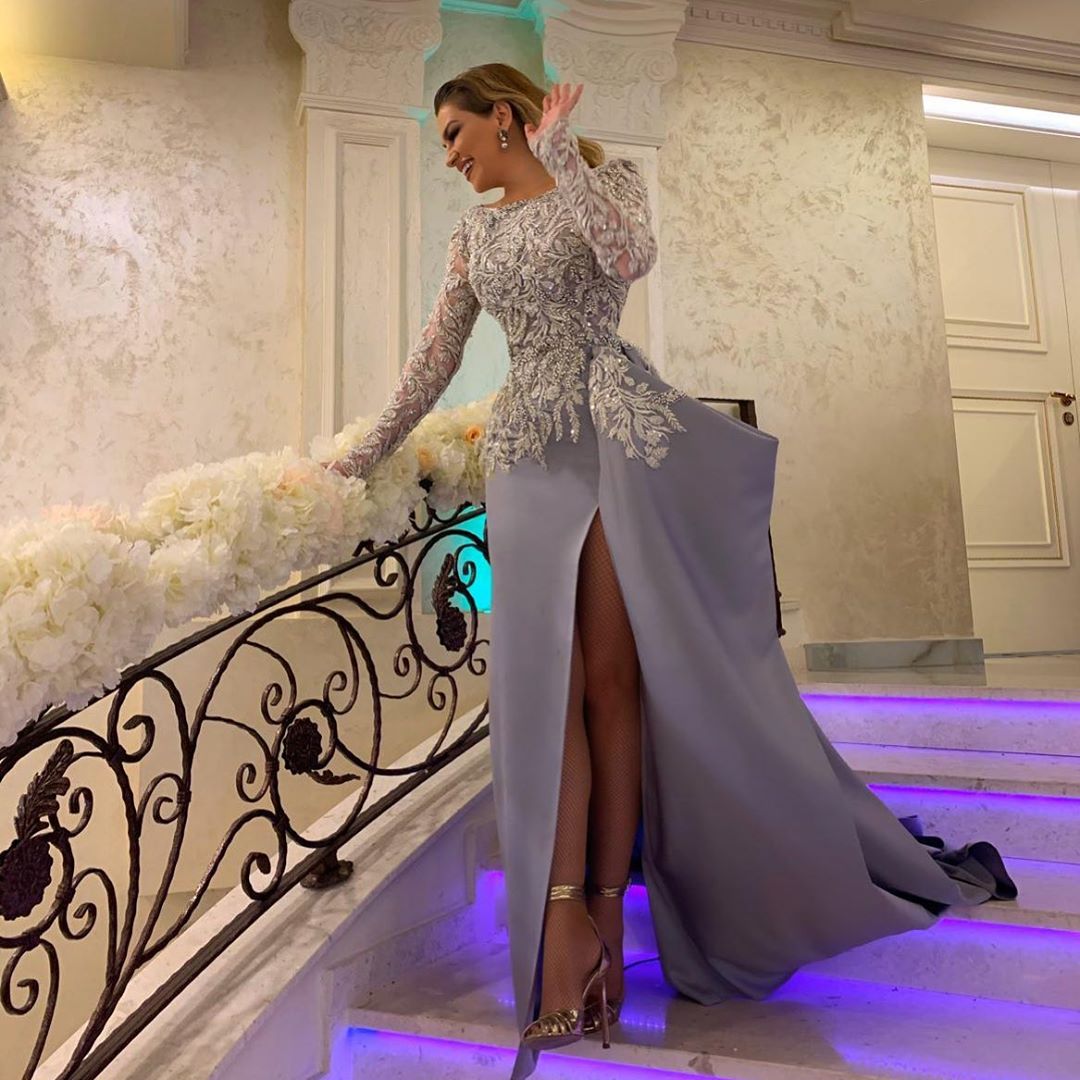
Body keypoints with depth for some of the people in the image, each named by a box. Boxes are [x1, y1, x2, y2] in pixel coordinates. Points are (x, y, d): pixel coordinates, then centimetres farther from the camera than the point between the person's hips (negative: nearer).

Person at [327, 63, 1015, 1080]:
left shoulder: (605, 175, 10)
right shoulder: (474, 230, 22)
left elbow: (629, 253, -14)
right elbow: (434, 357, 20)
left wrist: (559, 151, -6)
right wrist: (364, 455, 19)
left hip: (618, 432, -4)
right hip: (528, 448, 4)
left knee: (614, 671, -7)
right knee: (546, 672, -9)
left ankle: (606, 905, 3)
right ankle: (566, 918, -5)